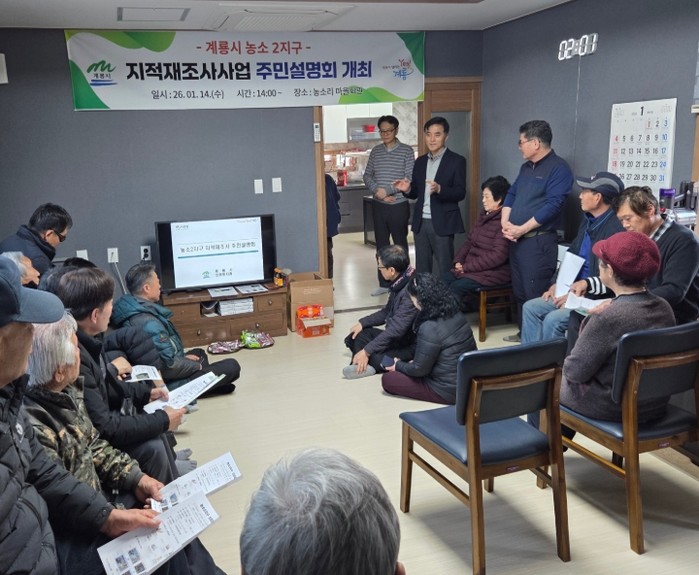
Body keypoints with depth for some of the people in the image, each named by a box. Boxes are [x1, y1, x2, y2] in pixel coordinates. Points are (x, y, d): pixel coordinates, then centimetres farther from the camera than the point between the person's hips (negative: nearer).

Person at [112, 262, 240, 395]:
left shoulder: (132, 309, -1)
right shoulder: (149, 324, -31)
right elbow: (170, 367, -29)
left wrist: (183, 357, 11)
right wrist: (197, 365, -12)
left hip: (155, 374, 10)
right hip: (168, 383, -10)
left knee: (199, 352, 32)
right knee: (232, 366, -4)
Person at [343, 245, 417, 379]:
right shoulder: (398, 283, 1)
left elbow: (396, 329, -28)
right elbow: (386, 312, 17)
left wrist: (367, 351, -26)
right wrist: (362, 322, 7)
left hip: (409, 345, -10)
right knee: (356, 335, 2)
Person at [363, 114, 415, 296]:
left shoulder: (406, 151, -5)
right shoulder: (375, 151, 7)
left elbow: (409, 179, -11)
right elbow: (367, 176, 8)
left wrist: (387, 190, -17)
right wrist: (377, 192, -9)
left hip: (399, 205, -4)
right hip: (378, 206, 4)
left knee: (400, 244, 4)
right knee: (381, 245, 9)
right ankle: (384, 284, 18)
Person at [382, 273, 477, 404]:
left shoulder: (429, 328, -27)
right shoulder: (456, 313, -2)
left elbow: (419, 369, -15)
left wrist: (398, 365, 4)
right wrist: (412, 362, 18)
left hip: (451, 390, -9)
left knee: (387, 379, 1)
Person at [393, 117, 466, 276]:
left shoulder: (456, 161, -3)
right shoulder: (420, 161, 14)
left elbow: (460, 193, -11)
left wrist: (439, 189, -28)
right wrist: (407, 189, -7)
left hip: (442, 223, -5)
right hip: (420, 223, 5)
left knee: (445, 271, 1)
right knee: (421, 270, 12)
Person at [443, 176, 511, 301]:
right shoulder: (483, 216, 14)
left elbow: (498, 255, -22)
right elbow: (469, 241, 19)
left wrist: (467, 267, -18)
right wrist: (458, 261, 1)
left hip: (493, 272, -8)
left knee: (455, 288, -25)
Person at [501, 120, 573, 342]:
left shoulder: (558, 168, -10)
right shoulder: (526, 167, 17)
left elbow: (552, 206, -19)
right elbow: (511, 194, 17)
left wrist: (521, 229, -18)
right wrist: (505, 223, -1)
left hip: (538, 242, -9)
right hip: (516, 240, 9)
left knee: (535, 295, -4)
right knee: (519, 291, 15)